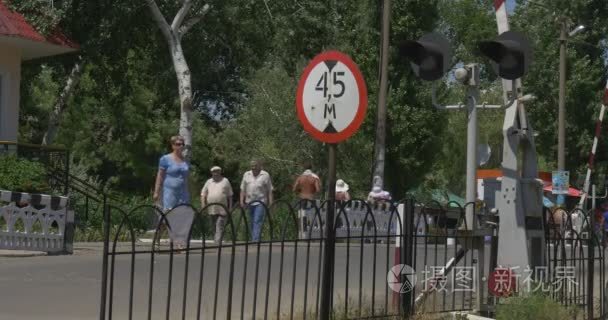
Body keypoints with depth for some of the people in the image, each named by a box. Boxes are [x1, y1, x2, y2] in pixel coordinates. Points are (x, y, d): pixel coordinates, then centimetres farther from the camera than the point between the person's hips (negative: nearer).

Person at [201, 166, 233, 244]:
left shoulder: (225, 181, 6)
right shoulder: (209, 182, 12)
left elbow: (230, 196, 8)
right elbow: (203, 194, 12)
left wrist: (230, 207, 4)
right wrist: (203, 205, 1)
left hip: (222, 209, -3)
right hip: (212, 208, 3)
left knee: (220, 225, -12)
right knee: (214, 225, 11)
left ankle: (218, 242, -18)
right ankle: (216, 238, 25)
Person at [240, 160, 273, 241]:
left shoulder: (265, 175, 2)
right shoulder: (246, 175, 12)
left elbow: (270, 190, 1)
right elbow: (243, 189, 11)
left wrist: (270, 201, -8)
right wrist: (242, 200, 2)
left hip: (260, 202, -4)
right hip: (249, 202, 4)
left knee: (257, 222, -14)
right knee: (252, 222, 9)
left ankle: (255, 240, -20)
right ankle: (253, 239, 16)